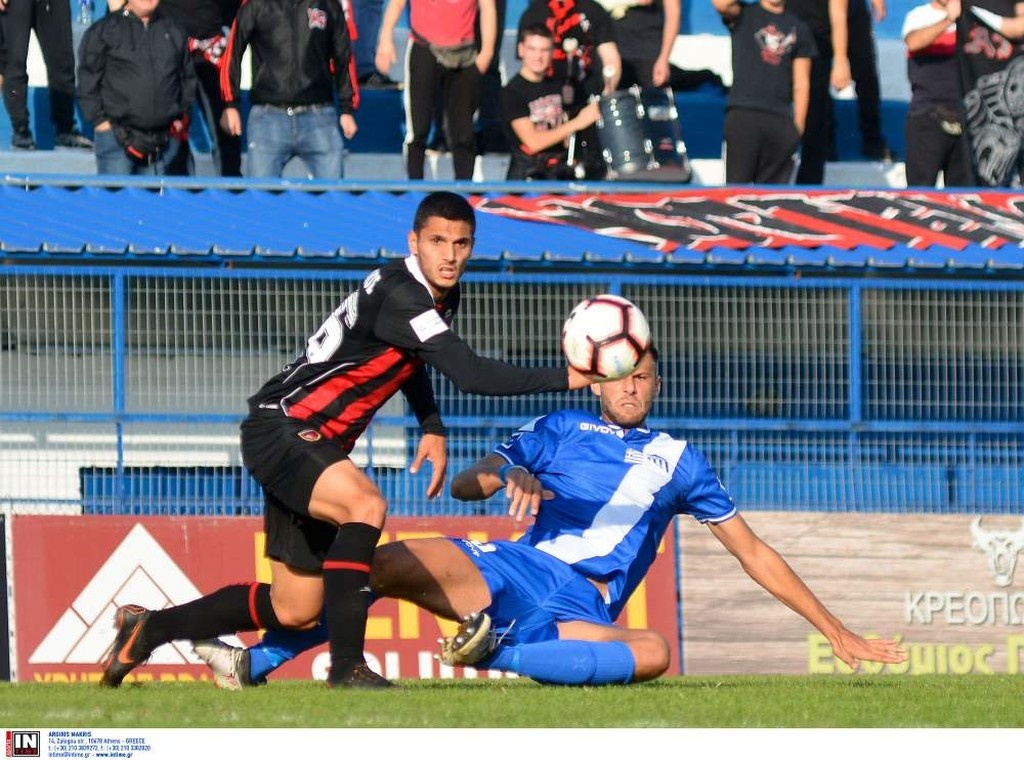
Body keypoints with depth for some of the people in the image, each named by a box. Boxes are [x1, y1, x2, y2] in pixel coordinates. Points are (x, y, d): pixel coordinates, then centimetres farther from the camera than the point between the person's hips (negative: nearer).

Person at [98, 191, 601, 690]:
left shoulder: (441, 296, 6)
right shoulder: (398, 296, -24)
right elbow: (470, 374, -33)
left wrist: (433, 428, 11)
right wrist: (564, 378, -30)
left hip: (314, 445, 9)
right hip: (279, 427, -9)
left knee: (295, 611, 9)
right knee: (366, 504, -36)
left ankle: (147, 630, 26)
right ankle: (346, 666, -35)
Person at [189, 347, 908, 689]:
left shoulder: (680, 461, 19)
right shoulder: (562, 430, 18)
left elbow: (755, 554, 20)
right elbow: (466, 483, 9)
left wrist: (838, 633, 16)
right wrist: (510, 478, -16)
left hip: (583, 612, -1)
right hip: (517, 568, 1)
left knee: (654, 652, -36)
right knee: (385, 565, -23)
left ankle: (497, 652, -44)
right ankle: (254, 664, -22)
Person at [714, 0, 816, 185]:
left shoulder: (798, 29, 15)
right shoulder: (744, 15, 10)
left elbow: (801, 82, 12)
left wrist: (798, 125, 4)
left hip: (780, 119, 3)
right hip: (743, 113, -3)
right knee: (737, 184, -9)